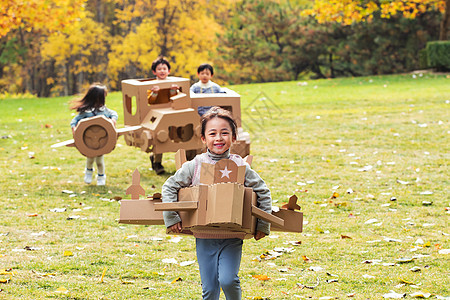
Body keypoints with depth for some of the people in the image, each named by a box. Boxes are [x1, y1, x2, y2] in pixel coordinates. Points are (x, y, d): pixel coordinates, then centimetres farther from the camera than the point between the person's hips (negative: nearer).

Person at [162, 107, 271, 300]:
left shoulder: (240, 166, -3)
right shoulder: (194, 166, -2)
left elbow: (263, 192, 5)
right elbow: (169, 187, 6)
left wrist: (263, 225, 3)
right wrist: (171, 218, -1)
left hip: (232, 238, -1)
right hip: (204, 238, 1)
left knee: (228, 280, -17)